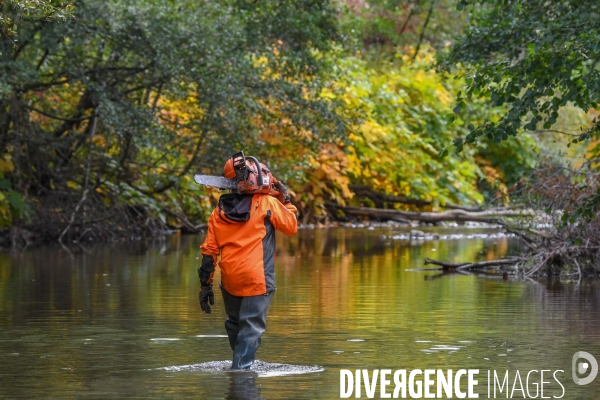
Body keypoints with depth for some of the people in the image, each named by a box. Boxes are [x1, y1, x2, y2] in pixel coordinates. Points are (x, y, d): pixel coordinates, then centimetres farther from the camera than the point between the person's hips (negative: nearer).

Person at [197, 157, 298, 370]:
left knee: (234, 324, 22)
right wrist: (286, 200, 18)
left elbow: (209, 251, 6)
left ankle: (240, 363, 36)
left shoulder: (219, 211, 7)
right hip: (258, 279, -5)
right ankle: (241, 367, -12)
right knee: (251, 328, -3)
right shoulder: (266, 203, -5)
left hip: (229, 280, 5)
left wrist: (206, 284, 10)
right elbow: (292, 226, 4)